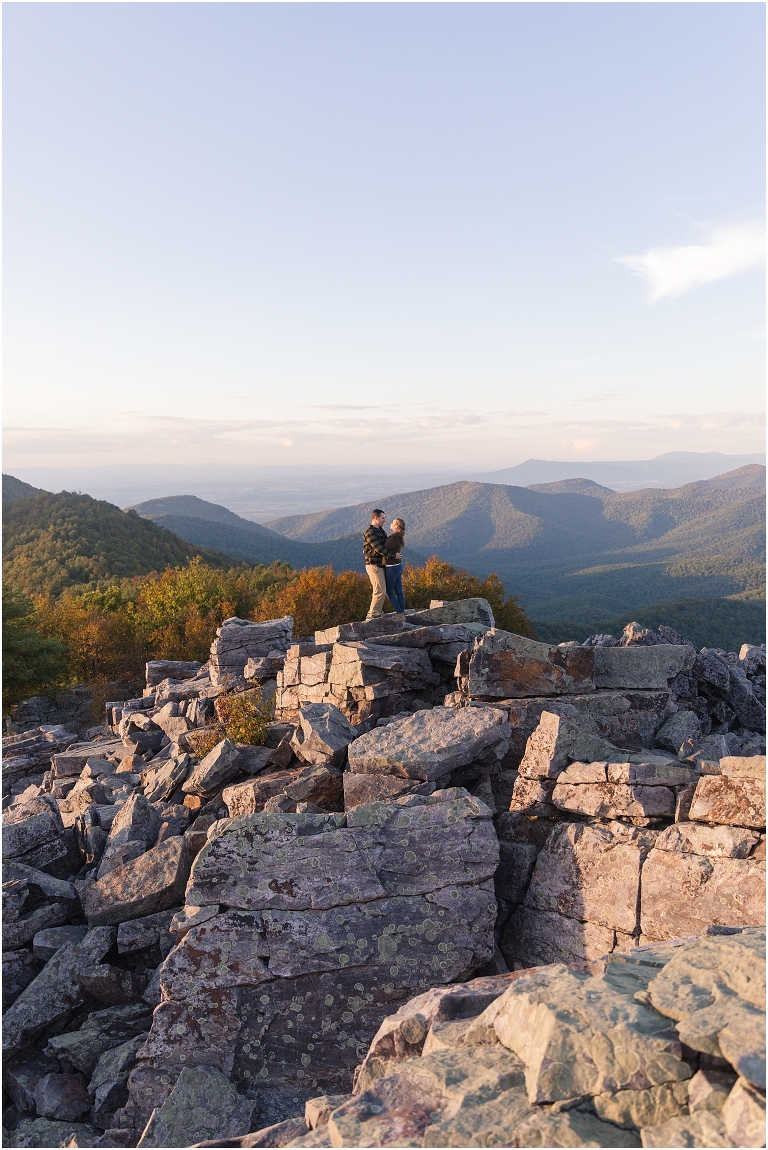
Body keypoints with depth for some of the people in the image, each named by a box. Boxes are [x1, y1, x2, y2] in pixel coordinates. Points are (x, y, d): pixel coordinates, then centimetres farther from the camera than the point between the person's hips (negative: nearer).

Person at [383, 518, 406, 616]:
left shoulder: (394, 537, -19)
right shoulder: (399, 537, 9)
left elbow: (383, 550, -18)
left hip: (392, 568, -9)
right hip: (398, 566, 9)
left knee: (389, 592, 1)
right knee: (399, 591, 11)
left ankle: (400, 614, 1)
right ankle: (402, 613, 15)